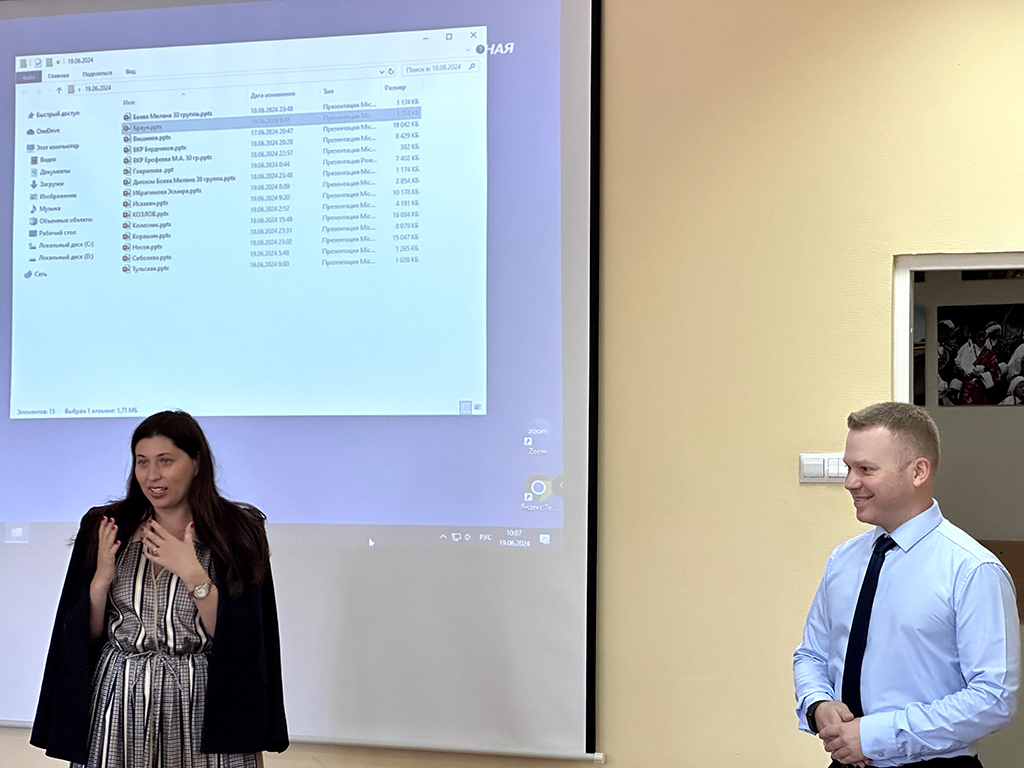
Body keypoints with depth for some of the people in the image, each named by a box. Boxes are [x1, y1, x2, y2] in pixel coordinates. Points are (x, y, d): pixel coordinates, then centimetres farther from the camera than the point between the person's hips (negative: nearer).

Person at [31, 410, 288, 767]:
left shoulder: (237, 533, -2)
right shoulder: (105, 529, 4)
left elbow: (239, 636, -9)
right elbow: (84, 636, 5)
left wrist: (193, 574, -19)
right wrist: (101, 579, -11)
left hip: (200, 706, -2)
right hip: (118, 702, 2)